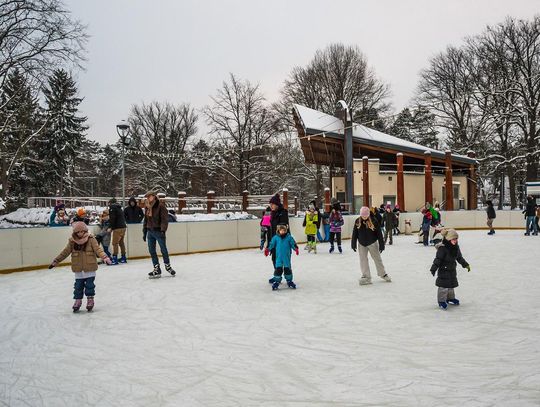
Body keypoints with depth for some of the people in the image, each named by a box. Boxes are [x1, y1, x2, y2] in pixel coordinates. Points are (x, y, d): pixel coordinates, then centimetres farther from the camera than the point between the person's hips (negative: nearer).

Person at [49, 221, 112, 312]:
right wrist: (56, 261, 7)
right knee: (78, 286, 10)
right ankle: (78, 300, 23)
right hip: (78, 270, 2)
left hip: (90, 268, -2)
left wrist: (104, 257, -30)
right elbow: (65, 252, 6)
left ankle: (90, 299, 19)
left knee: (89, 285, 5)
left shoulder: (91, 239, -8)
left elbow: (98, 249, -15)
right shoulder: (72, 241, -1)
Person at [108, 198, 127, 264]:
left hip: (117, 228, -8)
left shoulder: (112, 208, -2)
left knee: (115, 243, -7)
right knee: (121, 242, 15)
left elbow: (112, 219, -12)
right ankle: (123, 258, 19)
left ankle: (115, 258, -10)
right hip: (123, 227, 8)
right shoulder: (119, 208, 22)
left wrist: (111, 227, -5)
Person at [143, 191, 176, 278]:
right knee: (152, 251, 5)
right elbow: (145, 220, 18)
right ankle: (157, 269, 13)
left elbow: (164, 219, -15)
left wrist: (163, 230, -24)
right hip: (150, 232, 6)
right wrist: (144, 232, 16)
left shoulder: (161, 206, -9)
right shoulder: (147, 207, 11)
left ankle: (168, 266, 21)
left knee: (163, 249, 1)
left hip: (158, 231, -6)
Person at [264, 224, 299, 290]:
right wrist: (267, 249, -5)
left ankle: (289, 281, 23)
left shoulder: (289, 237, -2)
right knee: (278, 269, -2)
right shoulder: (275, 238, -1)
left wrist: (295, 248, -16)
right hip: (278, 257, 0)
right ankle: (276, 281, 9)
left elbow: (293, 244, -1)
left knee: (287, 269, 8)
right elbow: (271, 244, 4)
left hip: (287, 257, 0)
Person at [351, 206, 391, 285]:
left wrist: (381, 244, -10)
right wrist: (353, 244, 2)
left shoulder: (373, 221, -15)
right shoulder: (358, 222, -7)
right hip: (361, 244, 2)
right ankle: (366, 277, 11)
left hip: (372, 243, -2)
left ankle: (383, 274, 29)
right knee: (363, 260, 2)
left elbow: (379, 233, -11)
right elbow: (354, 233, 1)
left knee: (377, 259, 11)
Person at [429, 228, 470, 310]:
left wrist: (465, 264, 22)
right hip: (443, 270, -8)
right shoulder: (442, 248, -21)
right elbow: (438, 259, -22)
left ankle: (450, 298, 36)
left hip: (452, 270, 8)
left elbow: (459, 257, 18)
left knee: (451, 285, 19)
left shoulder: (456, 247, 4)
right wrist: (433, 269, -26)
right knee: (444, 286, -5)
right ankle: (441, 301, 7)